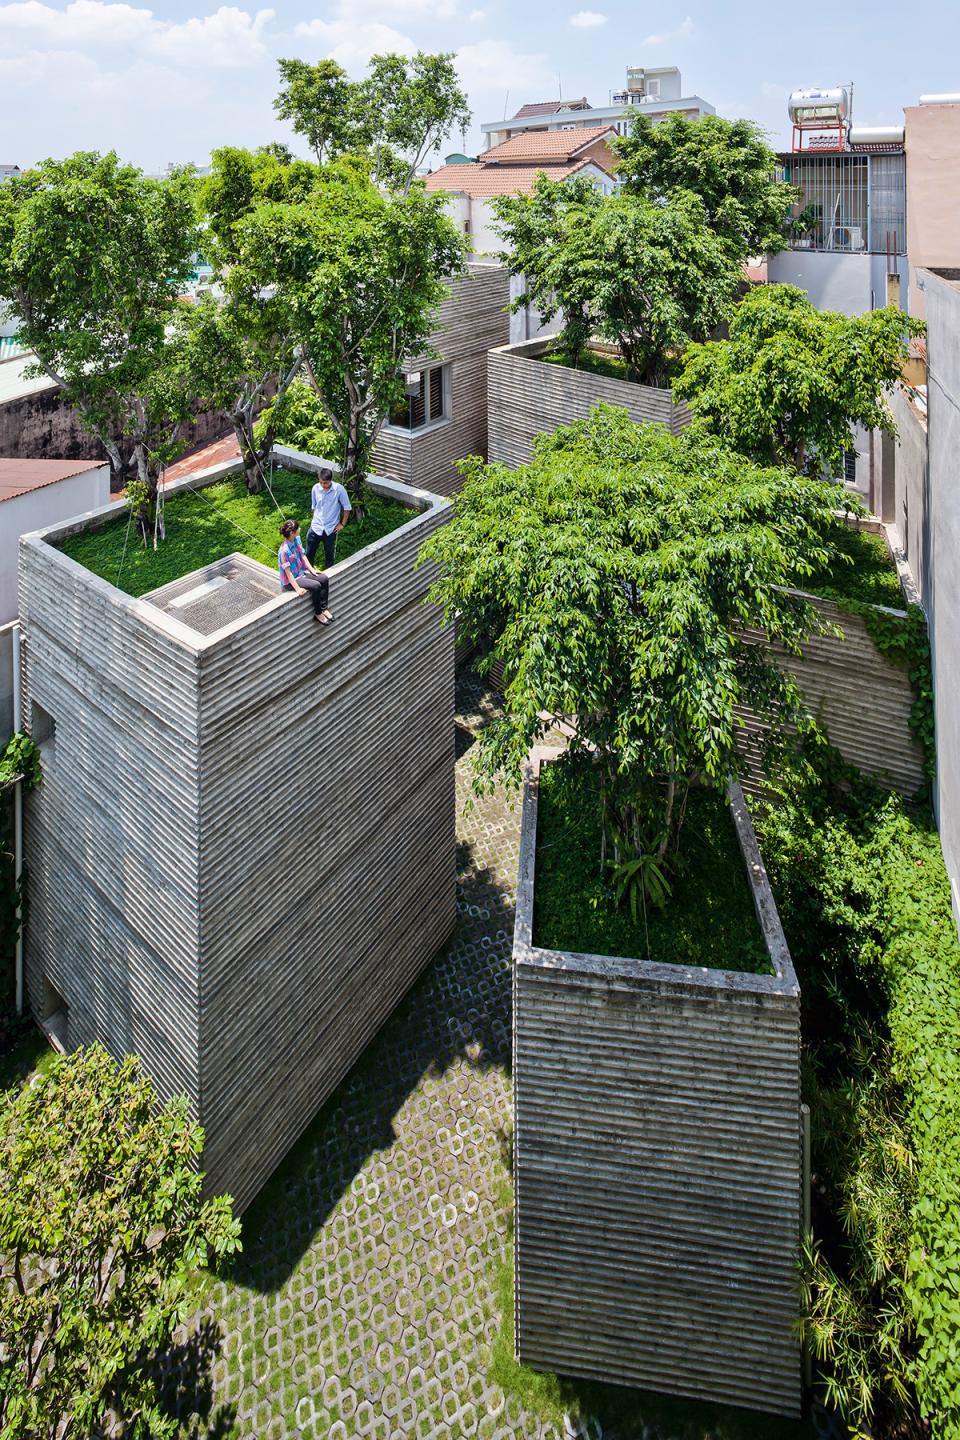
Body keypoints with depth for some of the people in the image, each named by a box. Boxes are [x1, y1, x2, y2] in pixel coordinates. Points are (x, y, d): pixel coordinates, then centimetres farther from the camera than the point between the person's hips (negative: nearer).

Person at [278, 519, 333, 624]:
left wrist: (312, 570, 2)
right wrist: (298, 589, -26)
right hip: (291, 580, -8)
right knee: (316, 586, -24)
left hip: (302, 572, 8)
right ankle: (318, 614, -4)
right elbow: (288, 572, -25)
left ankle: (323, 608, 3)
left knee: (324, 579, -7)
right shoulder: (284, 550, -29)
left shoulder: (297, 539, -4)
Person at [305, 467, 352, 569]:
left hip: (331, 529, -2)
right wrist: (316, 520, 11)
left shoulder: (339, 489, -18)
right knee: (309, 553, 8)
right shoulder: (316, 488, -9)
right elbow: (314, 507, 7)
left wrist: (342, 524, -6)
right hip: (316, 527, 2)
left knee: (329, 554, 15)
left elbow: (347, 508, -8)